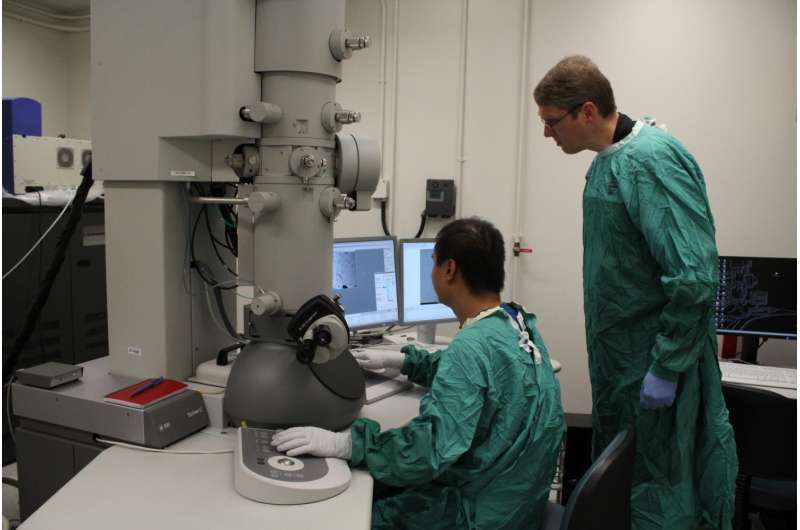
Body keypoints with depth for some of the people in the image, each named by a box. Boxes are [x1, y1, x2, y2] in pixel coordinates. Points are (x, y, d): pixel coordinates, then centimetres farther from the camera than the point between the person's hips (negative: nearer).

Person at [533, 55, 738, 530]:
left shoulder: (652, 161, -21)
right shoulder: (607, 161, 8)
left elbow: (696, 277, -26)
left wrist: (665, 368, -21)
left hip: (655, 365, -9)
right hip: (617, 359, 9)